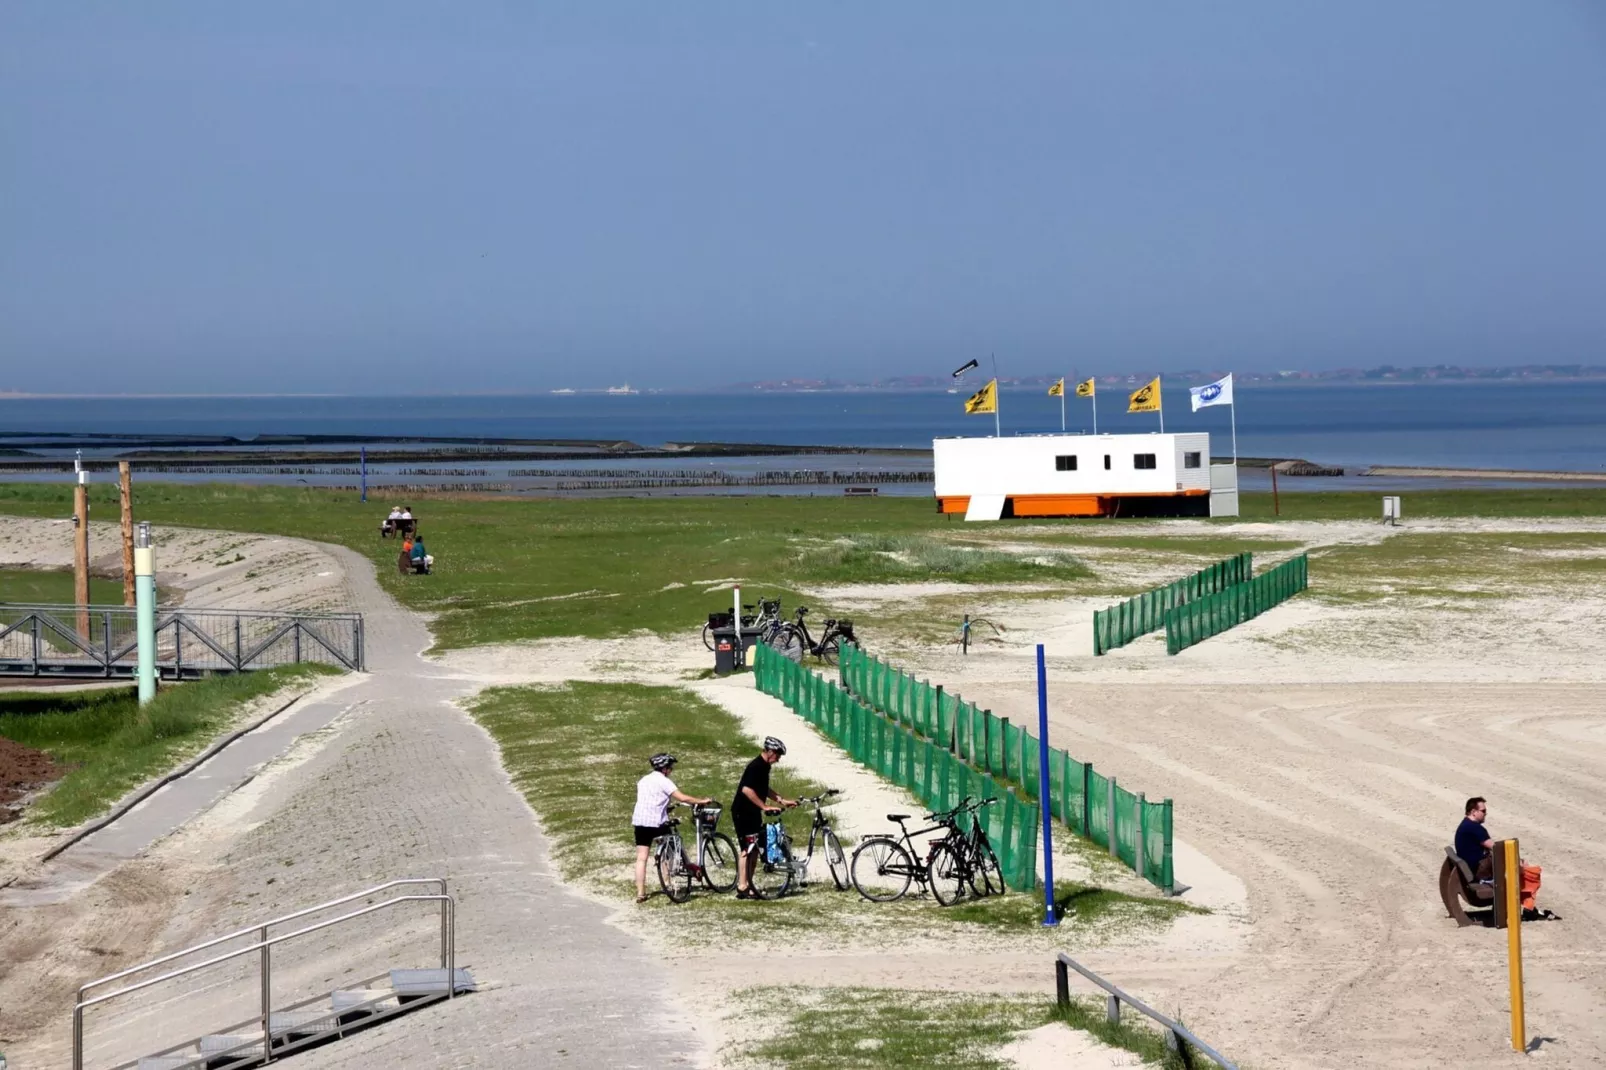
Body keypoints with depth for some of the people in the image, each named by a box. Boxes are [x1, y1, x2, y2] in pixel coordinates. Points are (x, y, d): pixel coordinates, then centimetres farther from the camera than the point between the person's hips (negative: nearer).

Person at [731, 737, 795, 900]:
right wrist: (765, 806, -27)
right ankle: (742, 887, -6)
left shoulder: (764, 766, 11)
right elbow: (747, 790, -30)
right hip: (743, 812, -10)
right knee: (746, 849, -8)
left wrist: (782, 801, 20)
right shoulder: (756, 767, -20)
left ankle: (749, 885, 19)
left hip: (753, 813, 10)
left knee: (755, 849, 13)